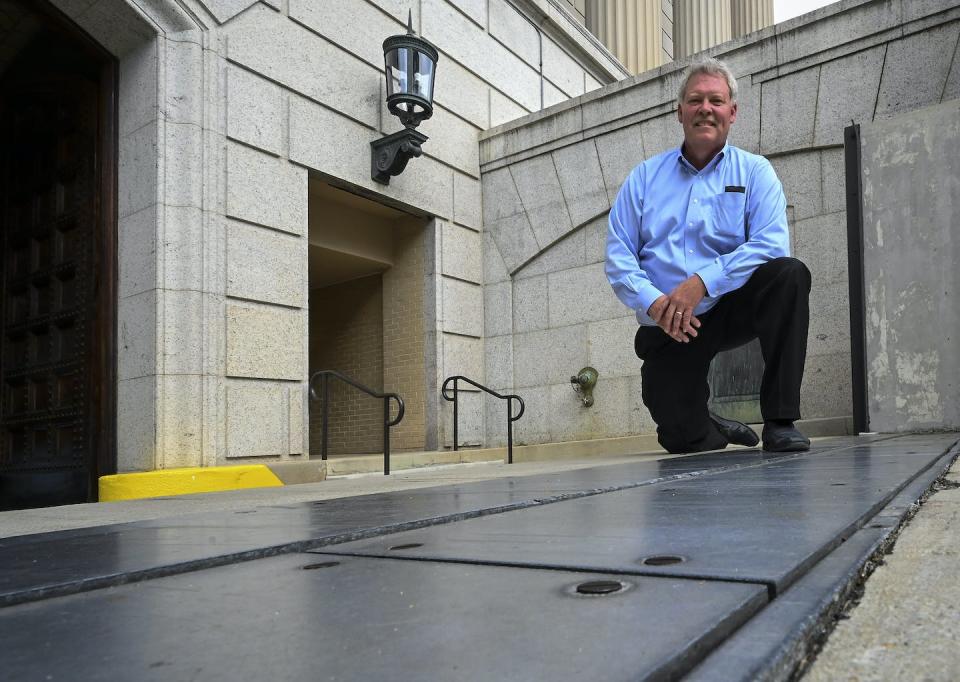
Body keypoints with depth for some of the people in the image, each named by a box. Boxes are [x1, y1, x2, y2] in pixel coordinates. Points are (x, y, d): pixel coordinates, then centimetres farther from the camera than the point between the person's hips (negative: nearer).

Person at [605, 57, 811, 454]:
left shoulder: (754, 172, 4)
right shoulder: (645, 177, 8)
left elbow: (771, 245, -13)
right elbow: (618, 257, -1)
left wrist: (702, 281, -25)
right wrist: (655, 304, -18)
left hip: (731, 310, 0)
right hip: (665, 327, 0)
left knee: (789, 274, -29)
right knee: (680, 439, -13)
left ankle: (780, 422, -21)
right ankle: (711, 428, 28)